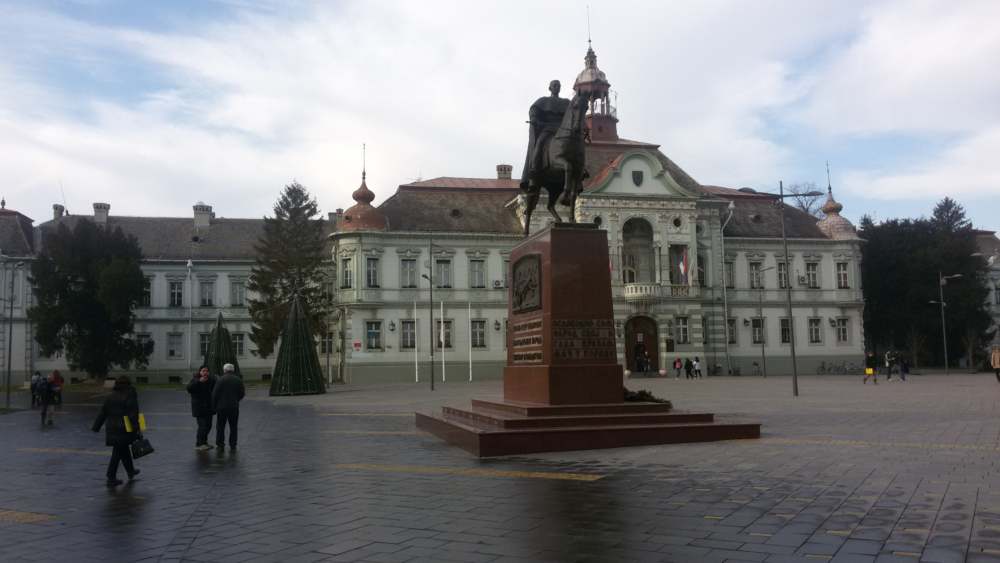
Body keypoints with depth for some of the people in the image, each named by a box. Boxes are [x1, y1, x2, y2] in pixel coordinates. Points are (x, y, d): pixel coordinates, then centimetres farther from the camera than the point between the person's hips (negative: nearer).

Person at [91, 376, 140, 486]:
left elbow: (102, 413, 9)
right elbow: (133, 415, -15)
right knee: (117, 453, -2)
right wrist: (136, 429, -12)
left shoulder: (110, 397, 7)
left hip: (111, 429, 6)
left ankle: (131, 471, 34)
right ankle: (111, 478, -2)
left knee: (124, 450, 20)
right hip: (124, 430, -6)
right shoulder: (130, 397, -11)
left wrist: (96, 427, 13)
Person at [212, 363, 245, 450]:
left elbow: (215, 394, -10)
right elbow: (242, 393, 5)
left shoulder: (220, 380, -8)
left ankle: (220, 445, 5)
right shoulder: (238, 380, 2)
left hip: (222, 407, -3)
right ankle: (233, 445, 10)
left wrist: (214, 406, 0)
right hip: (234, 407, 3)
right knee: (233, 427, 10)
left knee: (220, 427, 6)